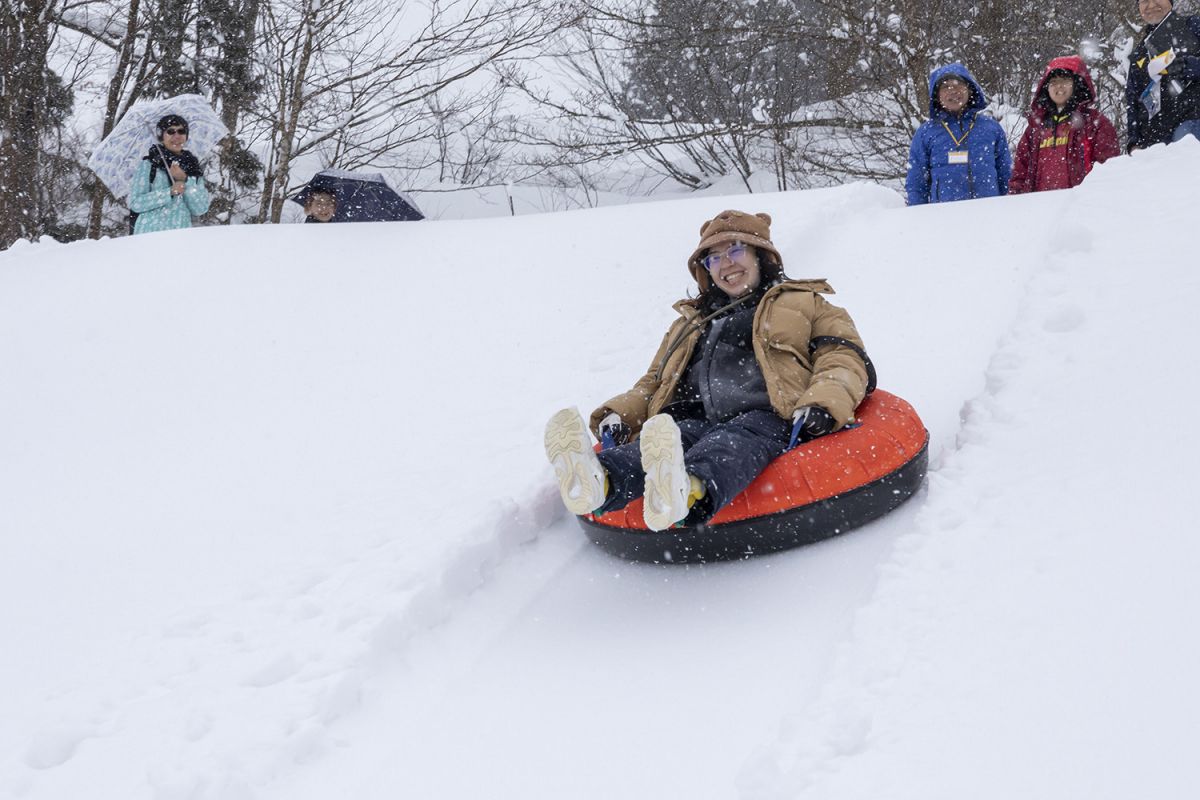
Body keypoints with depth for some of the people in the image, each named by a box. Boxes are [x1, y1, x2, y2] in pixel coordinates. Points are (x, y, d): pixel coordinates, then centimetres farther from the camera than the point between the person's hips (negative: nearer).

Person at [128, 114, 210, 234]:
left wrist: (185, 180, -10)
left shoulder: (193, 168, 11)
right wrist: (170, 192, -15)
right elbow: (135, 203, -7)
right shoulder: (148, 165, 3)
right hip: (150, 233, -3)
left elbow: (200, 209, 2)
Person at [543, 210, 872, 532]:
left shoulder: (802, 302, 26)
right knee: (665, 440, -34)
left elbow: (844, 354, 12)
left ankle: (689, 491, -75)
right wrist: (618, 413, 16)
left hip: (764, 419, -3)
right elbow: (653, 382, 39)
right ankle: (601, 481, -67)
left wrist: (823, 404, -10)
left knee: (734, 444, -41)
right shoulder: (690, 324, 39)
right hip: (693, 420, 3)